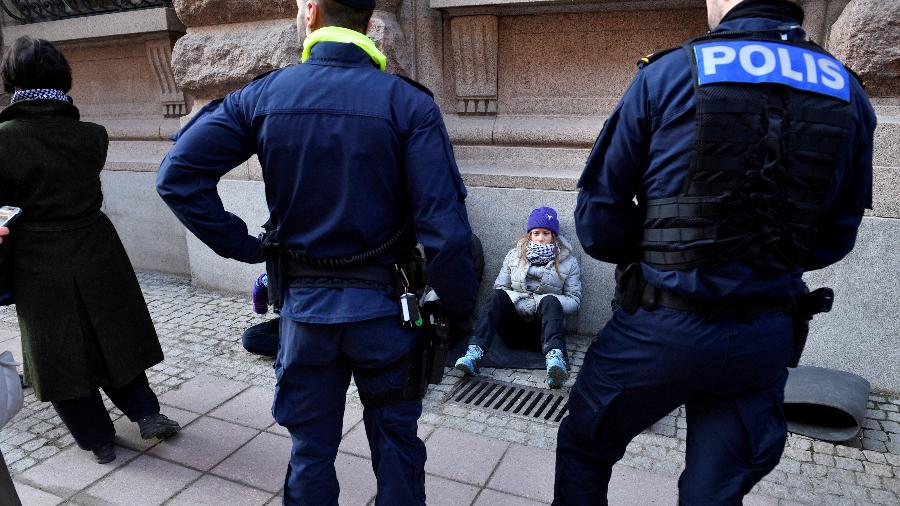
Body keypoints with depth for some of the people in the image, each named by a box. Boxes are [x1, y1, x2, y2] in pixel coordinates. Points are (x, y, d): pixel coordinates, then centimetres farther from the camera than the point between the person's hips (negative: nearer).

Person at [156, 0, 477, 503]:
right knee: (396, 444, 19)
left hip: (304, 306, 2)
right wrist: (460, 311, -6)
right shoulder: (409, 103, -12)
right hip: (384, 307, -1)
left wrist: (243, 246, -1)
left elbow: (178, 175, -7)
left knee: (311, 450, 20)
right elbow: (444, 229, -18)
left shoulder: (262, 96, -4)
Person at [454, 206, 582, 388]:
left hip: (544, 326, -1)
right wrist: (520, 300, -14)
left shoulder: (568, 261, 8)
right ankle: (474, 353, -43)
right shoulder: (515, 255, 13)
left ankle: (555, 358, -58)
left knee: (550, 300, -33)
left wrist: (545, 301, -15)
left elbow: (574, 300, 4)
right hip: (514, 324, 1)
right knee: (498, 295, -27)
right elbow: (499, 288, 8)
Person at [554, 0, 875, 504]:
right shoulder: (848, 94, 3)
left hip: (661, 328, -3)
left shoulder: (667, 75, -8)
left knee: (583, 451, 19)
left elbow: (598, 216, -8)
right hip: (766, 339, 4)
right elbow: (834, 238, 9)